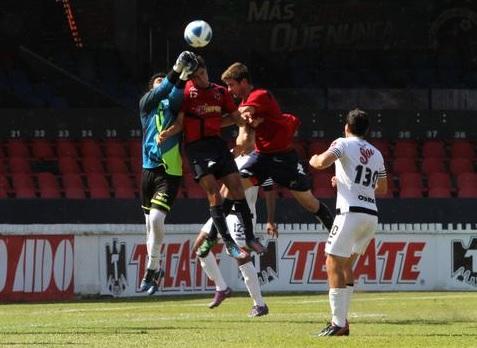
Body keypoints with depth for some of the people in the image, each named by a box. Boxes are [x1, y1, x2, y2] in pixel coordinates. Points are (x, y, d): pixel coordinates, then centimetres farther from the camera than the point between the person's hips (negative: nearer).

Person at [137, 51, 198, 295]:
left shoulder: (173, 104, 7)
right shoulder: (146, 103, 8)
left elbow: (175, 96, -16)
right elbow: (161, 93, -12)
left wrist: (183, 76, -32)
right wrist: (176, 71, -26)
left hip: (171, 171, -2)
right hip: (150, 168, 2)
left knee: (156, 218, -17)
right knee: (150, 221, 9)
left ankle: (152, 268, -5)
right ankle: (153, 268, 24)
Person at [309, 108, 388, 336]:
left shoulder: (344, 144, 0)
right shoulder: (376, 154, 19)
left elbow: (323, 162, -18)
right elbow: (382, 189, 27)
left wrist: (313, 160, 7)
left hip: (351, 212, -7)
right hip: (371, 215, 7)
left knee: (333, 265, -4)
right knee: (346, 264, 18)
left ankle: (338, 323, -12)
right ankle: (343, 320, 14)